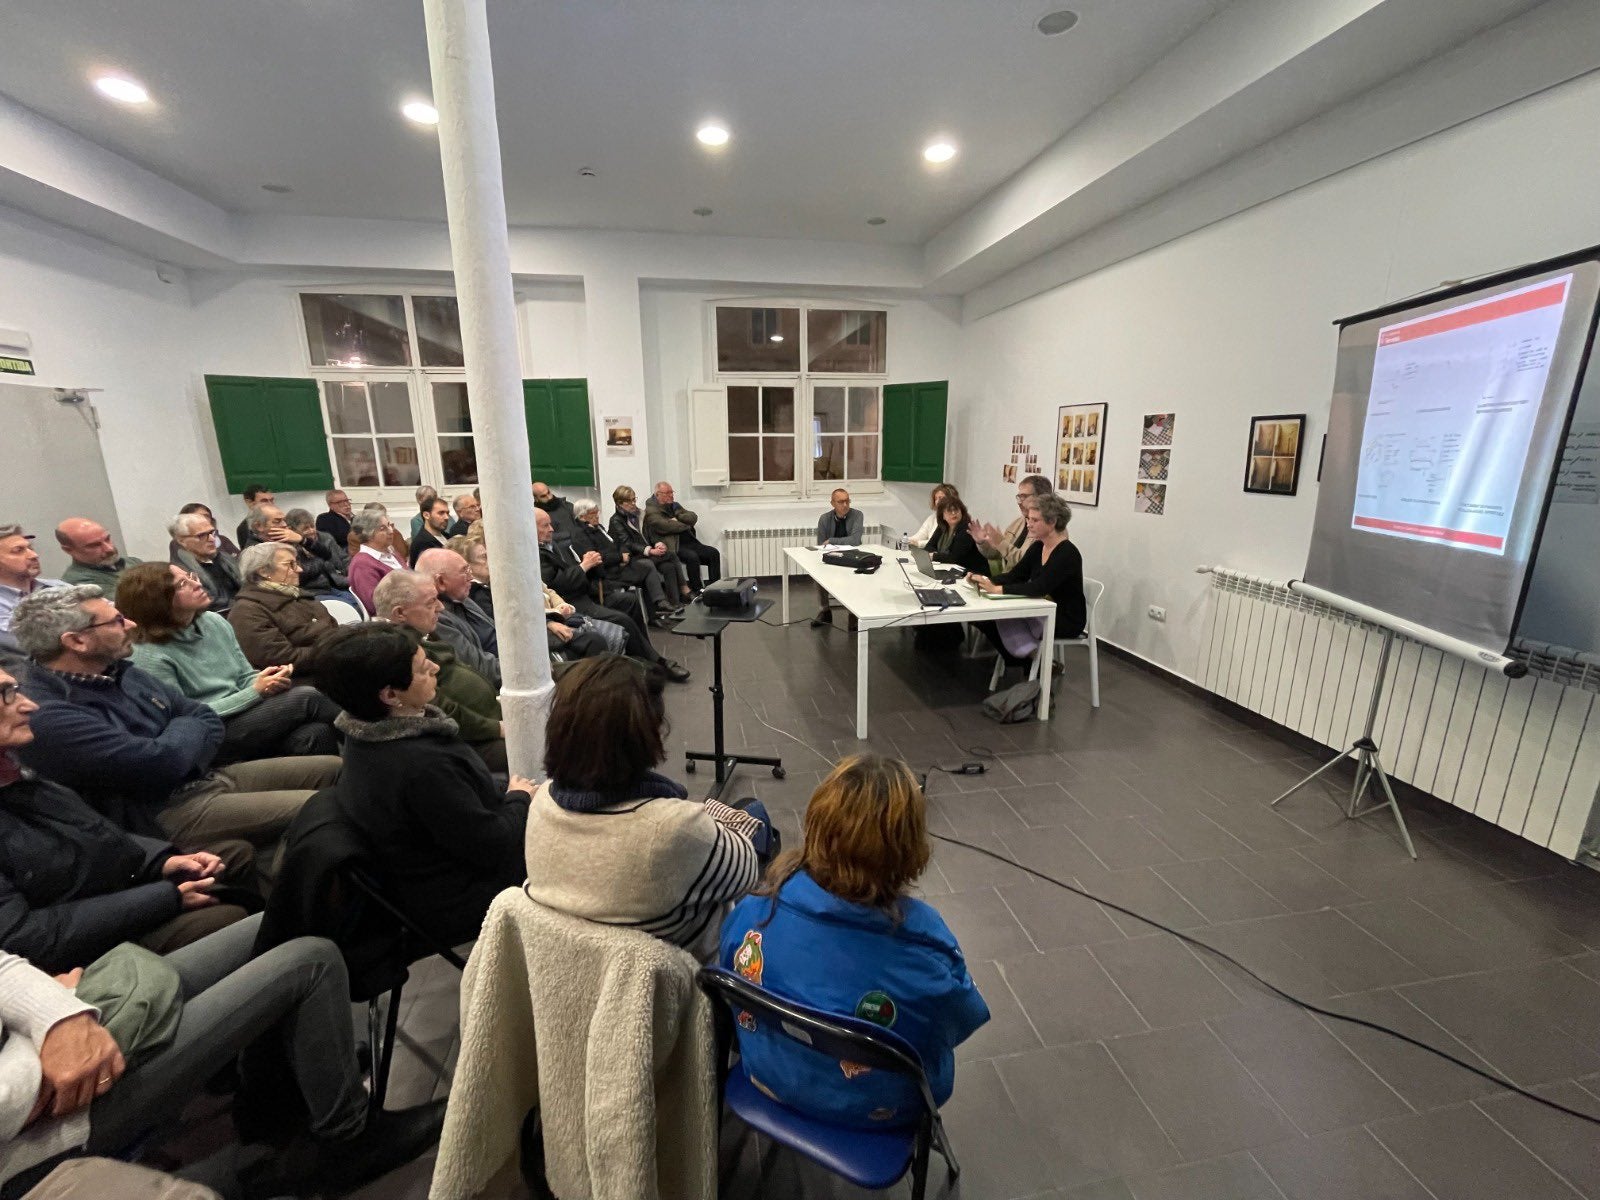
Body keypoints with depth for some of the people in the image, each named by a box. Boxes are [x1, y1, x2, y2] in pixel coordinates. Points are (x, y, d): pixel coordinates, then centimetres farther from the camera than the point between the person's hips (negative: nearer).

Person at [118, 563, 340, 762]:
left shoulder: (213, 622, 6)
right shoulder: (150, 656, -13)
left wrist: (268, 679, -11)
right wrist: (256, 692, -20)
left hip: (244, 715, 6)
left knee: (315, 734, -27)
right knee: (307, 698, -24)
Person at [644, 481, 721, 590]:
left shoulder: (674, 505, 23)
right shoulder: (651, 510, 0)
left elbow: (693, 517, 13)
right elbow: (664, 526, -18)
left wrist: (678, 518, -6)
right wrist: (686, 526, -4)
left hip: (689, 541, 8)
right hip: (672, 546, -8)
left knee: (714, 553, -10)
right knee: (692, 556, -33)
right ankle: (696, 591, -25)